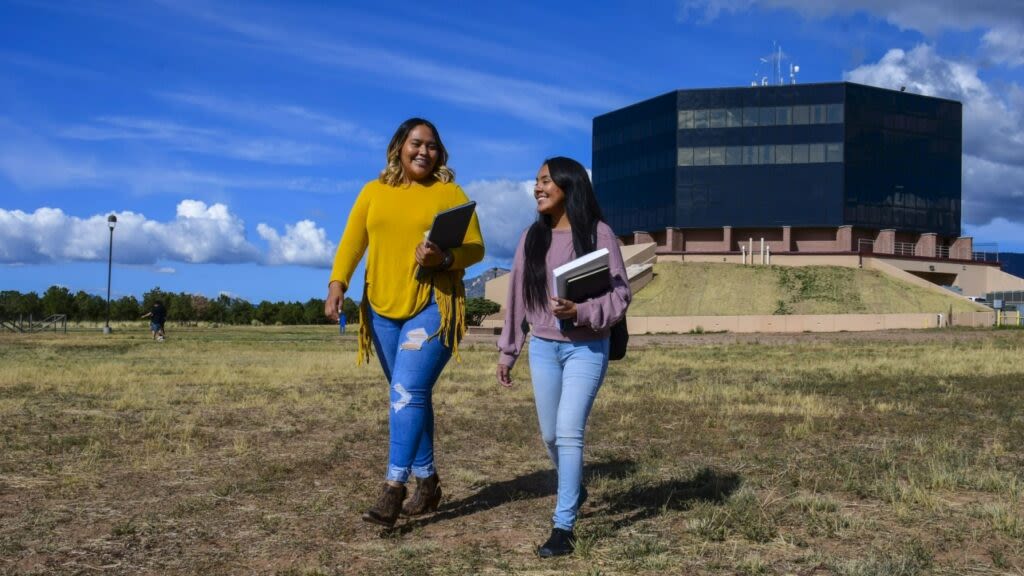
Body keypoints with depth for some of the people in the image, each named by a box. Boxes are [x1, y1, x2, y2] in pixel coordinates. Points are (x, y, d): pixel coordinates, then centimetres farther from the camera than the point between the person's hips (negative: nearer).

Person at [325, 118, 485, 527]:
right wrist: (337, 284, -12)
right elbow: (352, 242, 3)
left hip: (433, 306, -4)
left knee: (408, 393, -14)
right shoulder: (373, 192, 10)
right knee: (411, 396, 11)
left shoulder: (449, 192, 1)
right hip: (383, 307, 4)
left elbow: (475, 247, -2)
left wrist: (444, 259, -22)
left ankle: (393, 490, -12)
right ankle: (427, 482, 23)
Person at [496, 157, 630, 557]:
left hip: (586, 348, -5)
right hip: (543, 347, 5)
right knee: (550, 434, 14)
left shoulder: (598, 234, -8)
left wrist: (580, 311, -25)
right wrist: (507, 350, 11)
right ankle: (574, 490, 42)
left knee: (569, 432, -11)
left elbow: (620, 294, -9)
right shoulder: (532, 237, 6)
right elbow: (517, 296, 9)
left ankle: (563, 527, -4)